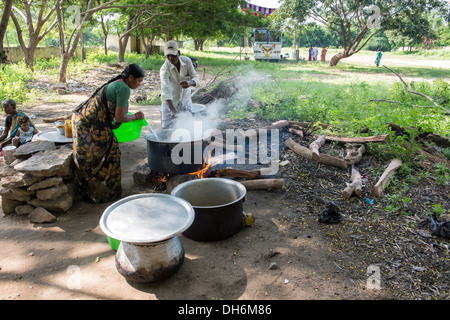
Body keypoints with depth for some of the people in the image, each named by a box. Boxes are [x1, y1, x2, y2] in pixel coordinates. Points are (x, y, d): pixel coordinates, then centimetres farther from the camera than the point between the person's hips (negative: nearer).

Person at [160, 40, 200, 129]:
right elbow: (165, 90, -35)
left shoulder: (187, 61, -12)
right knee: (166, 128, -3)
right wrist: (172, 109, -50)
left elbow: (196, 78, -13)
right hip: (170, 102, -3)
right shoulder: (164, 69, -24)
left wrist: (190, 83, -40)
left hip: (185, 100, 3)